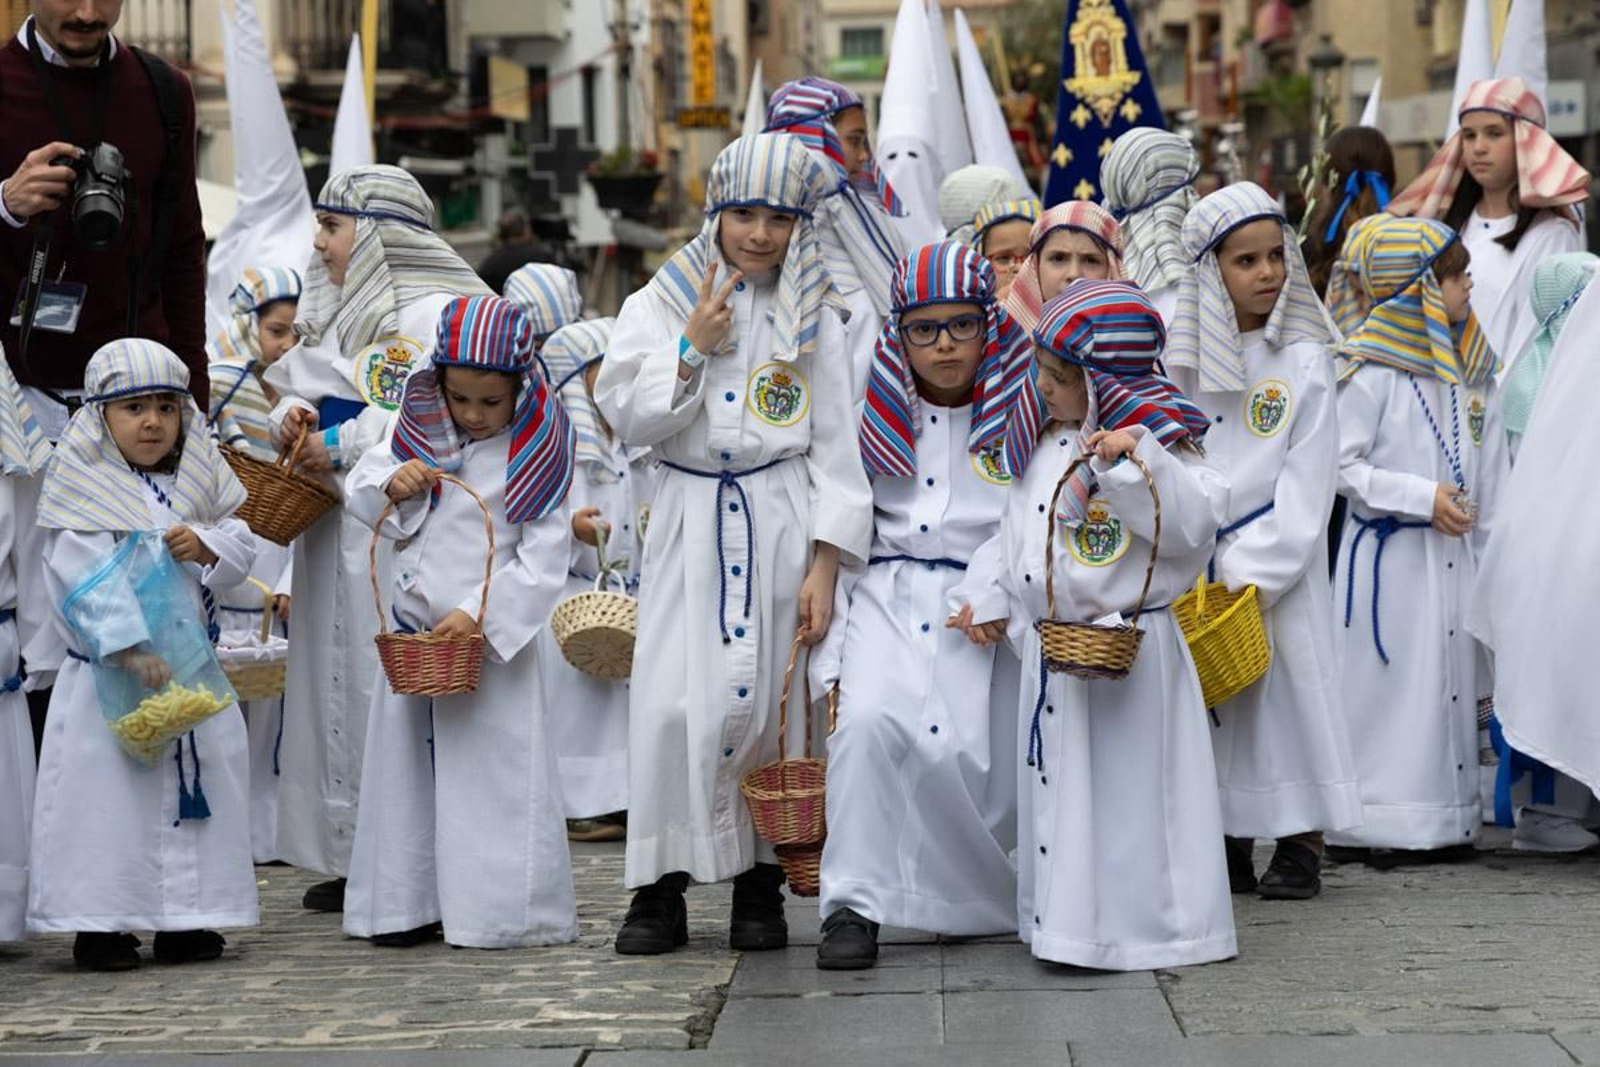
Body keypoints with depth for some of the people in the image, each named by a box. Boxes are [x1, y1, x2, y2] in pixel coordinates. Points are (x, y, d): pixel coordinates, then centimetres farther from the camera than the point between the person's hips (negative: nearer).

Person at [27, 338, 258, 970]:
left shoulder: (198, 487, 10)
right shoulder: (84, 493, -8)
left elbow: (239, 551, 9)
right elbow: (81, 580, -17)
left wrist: (205, 545, -14)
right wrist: (129, 649, -27)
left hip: (191, 665, 5)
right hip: (105, 673, -5)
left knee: (197, 786, 7)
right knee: (106, 790, -6)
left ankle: (185, 919, 16)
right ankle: (98, 923, 1)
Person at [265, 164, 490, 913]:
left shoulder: (435, 313, -9)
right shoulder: (339, 311, 18)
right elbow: (300, 390, 24)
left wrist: (339, 445, -15)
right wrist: (291, 418, 1)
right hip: (334, 531, 8)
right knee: (337, 677, 9)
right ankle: (348, 854, 16)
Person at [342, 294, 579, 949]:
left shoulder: (534, 455, -8)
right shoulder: (420, 433, 5)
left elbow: (542, 562, -12)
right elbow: (360, 489, 13)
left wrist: (480, 617, -20)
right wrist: (391, 486, -10)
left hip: (495, 639, -5)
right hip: (413, 631, 5)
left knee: (497, 769, -5)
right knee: (406, 763, 10)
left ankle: (505, 911, 2)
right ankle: (409, 905, 19)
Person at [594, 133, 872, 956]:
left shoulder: (813, 318, 7)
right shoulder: (662, 303, 7)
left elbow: (836, 446, 3)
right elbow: (626, 417, -3)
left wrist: (824, 565, -5)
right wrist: (693, 347, -12)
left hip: (782, 523, 0)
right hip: (692, 522, 0)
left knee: (765, 697, -2)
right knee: (670, 699, -7)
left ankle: (761, 882, 10)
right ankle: (660, 887, 1)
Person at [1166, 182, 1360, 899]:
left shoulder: (1302, 361, -3)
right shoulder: (1180, 359, 4)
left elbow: (1306, 488, -7)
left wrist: (1254, 578, -14)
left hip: (1278, 565, -2)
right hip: (1194, 567, 2)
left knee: (1289, 689, -2)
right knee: (1213, 702, 4)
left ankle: (1300, 846, 8)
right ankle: (1229, 844, 14)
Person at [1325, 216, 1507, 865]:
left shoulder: (1471, 371, 10)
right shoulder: (1372, 370, -11)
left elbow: (1490, 471, 15)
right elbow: (1342, 465, -13)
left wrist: (1489, 546, 12)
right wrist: (1422, 497, -17)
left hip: (1453, 554, 7)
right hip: (1388, 554, -7)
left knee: (1454, 680, 9)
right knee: (1393, 684, -5)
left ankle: (1446, 822, 17)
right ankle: (1387, 826, 1)